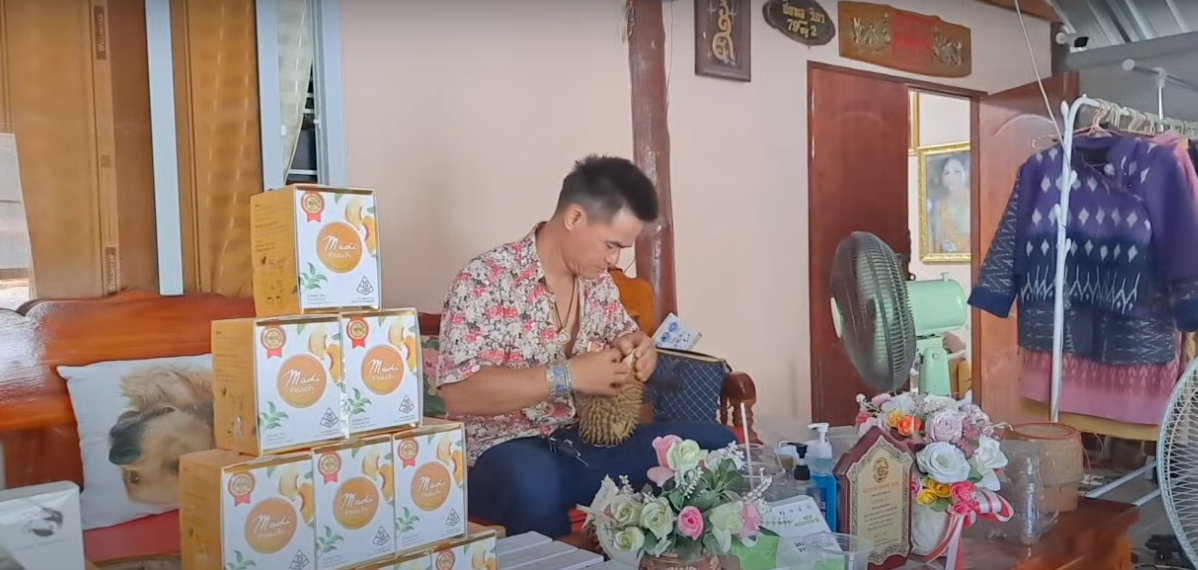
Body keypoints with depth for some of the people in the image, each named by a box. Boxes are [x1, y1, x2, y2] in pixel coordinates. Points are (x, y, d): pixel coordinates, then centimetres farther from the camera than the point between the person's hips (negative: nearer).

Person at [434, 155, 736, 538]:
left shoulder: (599, 284, 7)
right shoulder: (486, 279, -14)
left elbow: (624, 335, 24)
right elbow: (459, 393, -21)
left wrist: (637, 349, -2)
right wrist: (566, 376, -24)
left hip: (592, 443, 7)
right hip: (507, 452, -6)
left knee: (716, 445, -7)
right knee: (535, 484, -41)